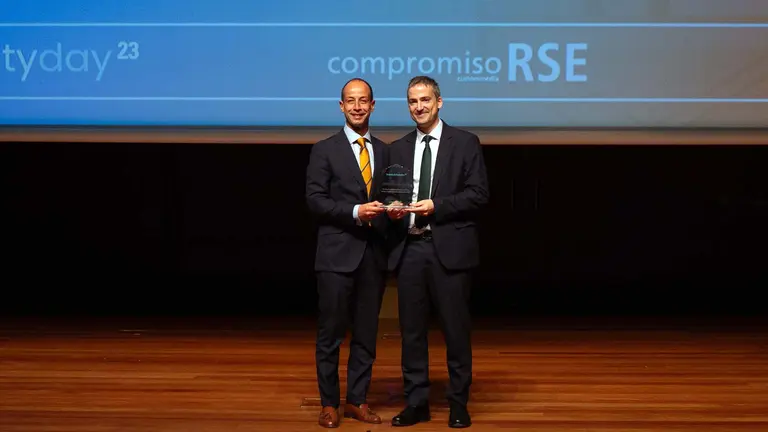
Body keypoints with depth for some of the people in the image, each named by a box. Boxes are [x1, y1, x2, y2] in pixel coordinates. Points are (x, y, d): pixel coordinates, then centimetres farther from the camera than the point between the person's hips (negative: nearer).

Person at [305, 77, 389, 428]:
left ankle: (357, 400, 20)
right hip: (338, 254, -4)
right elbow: (315, 200, -7)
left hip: (373, 254, 4)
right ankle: (329, 404, 13)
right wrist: (354, 211, -18)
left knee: (366, 332, 9)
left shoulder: (383, 151, 13)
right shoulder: (325, 150, 0)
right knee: (331, 332, 1)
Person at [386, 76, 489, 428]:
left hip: (449, 248, -3)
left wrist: (436, 206, -15)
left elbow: (478, 194, -5)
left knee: (455, 329, 3)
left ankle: (458, 404, 15)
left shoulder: (465, 143, 2)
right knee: (411, 330, 8)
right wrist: (392, 209, -7)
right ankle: (416, 403, 18)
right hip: (409, 248, 4)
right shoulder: (398, 149, 14)